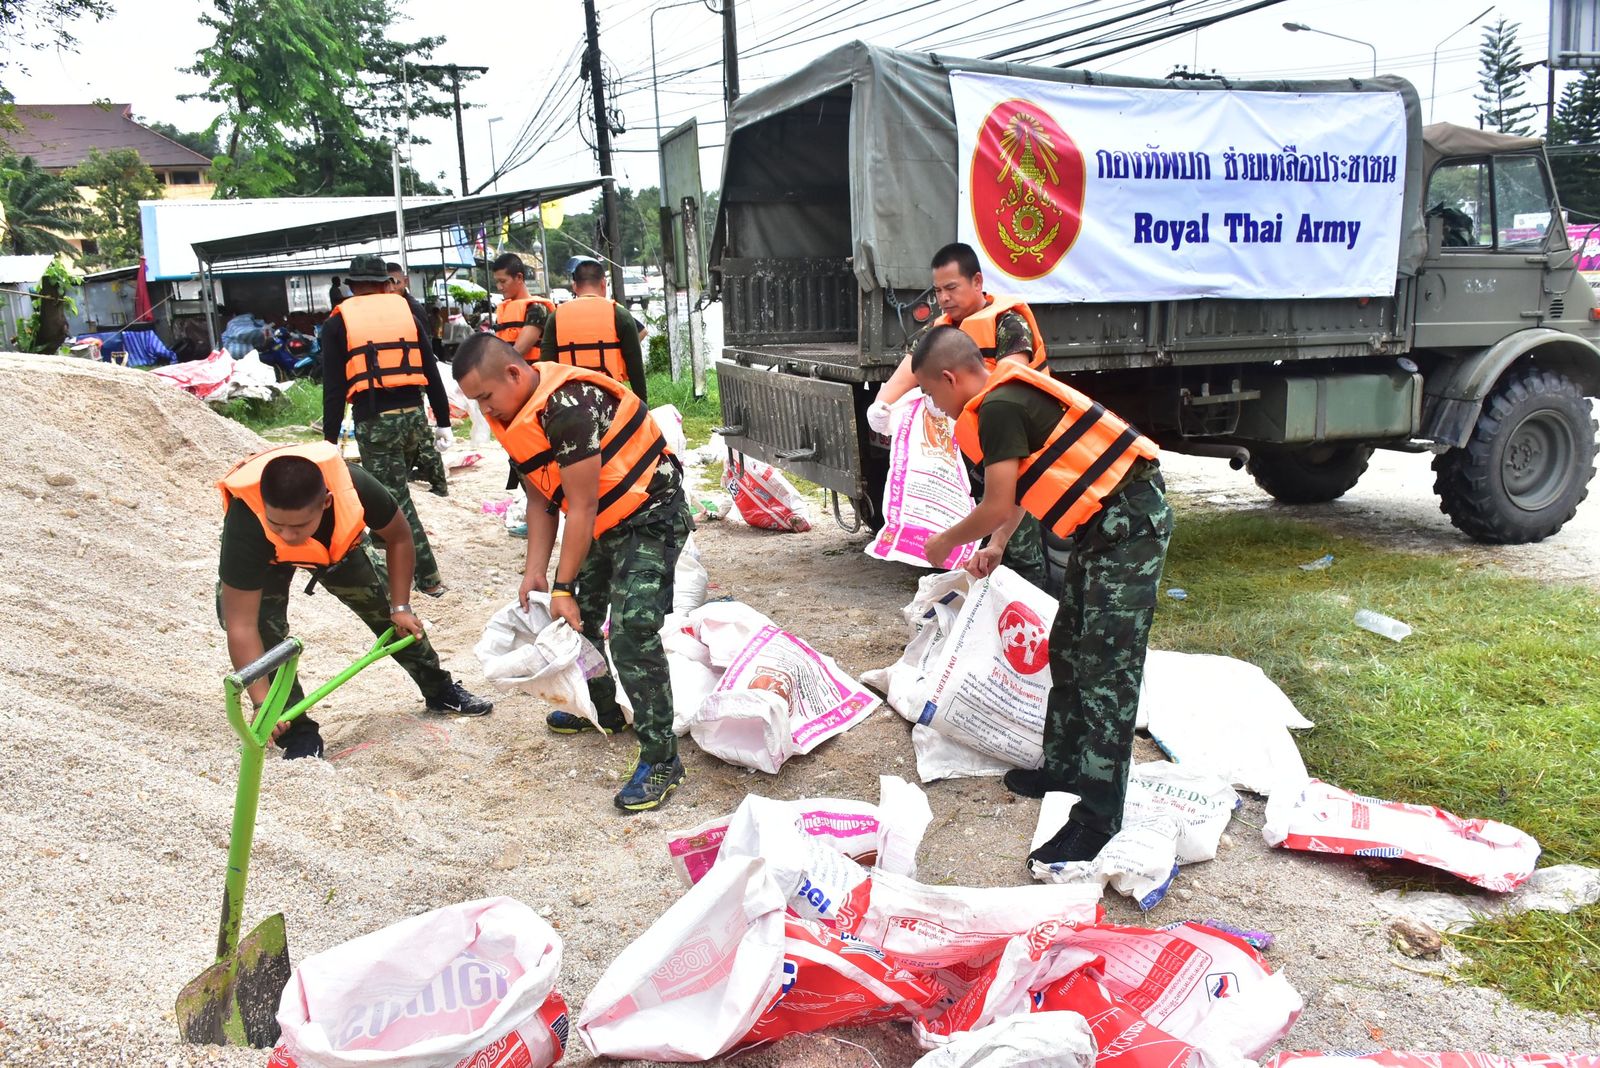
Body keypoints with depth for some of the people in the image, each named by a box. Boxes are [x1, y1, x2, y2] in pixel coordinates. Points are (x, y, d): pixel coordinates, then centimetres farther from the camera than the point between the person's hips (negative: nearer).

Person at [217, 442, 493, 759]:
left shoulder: (355, 487, -41)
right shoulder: (245, 523, -45)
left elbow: (398, 538, -18)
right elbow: (241, 625, -41)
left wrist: (400, 607, -15)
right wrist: (263, 703, -44)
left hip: (338, 542, 2)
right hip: (265, 556, -2)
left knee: (386, 607, 6)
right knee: (264, 624, -23)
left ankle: (440, 691, 28)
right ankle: (299, 734, -8)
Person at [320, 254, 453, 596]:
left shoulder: (338, 324, 4)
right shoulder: (407, 314, 11)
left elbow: (334, 389, -1)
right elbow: (431, 374, 9)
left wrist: (330, 440, 3)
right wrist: (443, 423, 14)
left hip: (374, 422, -3)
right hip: (413, 414, 3)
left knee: (396, 501, 2)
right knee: (394, 492, 21)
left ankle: (428, 578, 2)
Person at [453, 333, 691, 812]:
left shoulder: (567, 407, -29)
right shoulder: (514, 413, 1)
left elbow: (582, 507, -26)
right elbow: (540, 498, 8)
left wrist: (564, 587, -20)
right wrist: (535, 571, 0)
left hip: (649, 517, -10)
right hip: (600, 522, 10)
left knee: (631, 632, -19)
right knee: (576, 617, 18)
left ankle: (660, 759, -9)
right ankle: (602, 710, 40)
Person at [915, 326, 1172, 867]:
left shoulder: (998, 408, -16)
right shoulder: (1011, 396, 15)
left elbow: (997, 504, -15)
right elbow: (1019, 486, 27)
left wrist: (945, 542, 1)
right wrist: (996, 545, 29)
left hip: (1128, 523, -11)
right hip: (1103, 525, 11)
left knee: (1107, 671, -11)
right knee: (1068, 650, 17)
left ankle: (1097, 819, -9)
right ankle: (1065, 767, 30)